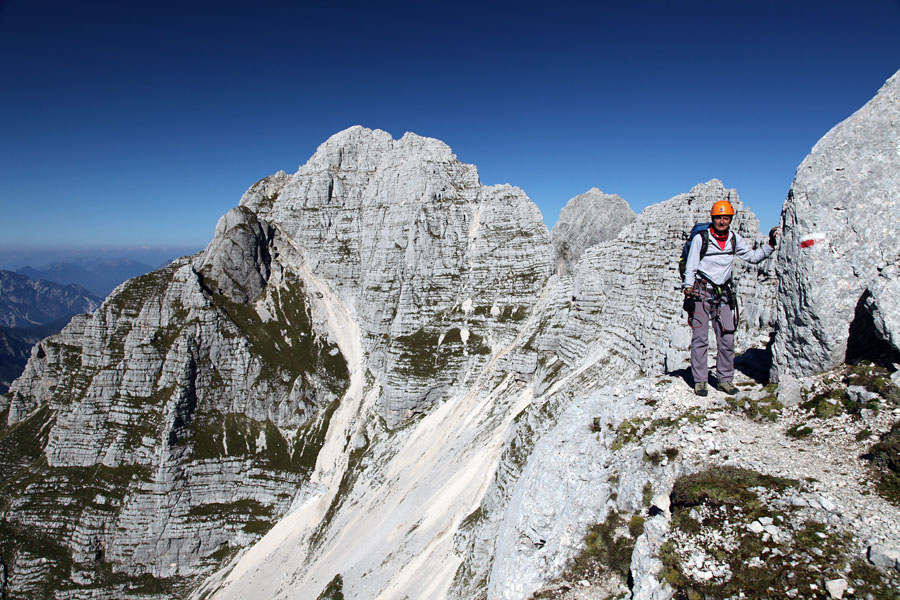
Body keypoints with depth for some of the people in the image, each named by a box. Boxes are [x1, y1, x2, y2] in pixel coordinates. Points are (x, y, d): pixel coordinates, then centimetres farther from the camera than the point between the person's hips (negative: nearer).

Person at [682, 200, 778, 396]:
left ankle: (724, 379, 14)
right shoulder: (700, 238, -4)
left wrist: (770, 245, 4)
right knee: (700, 338, -4)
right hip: (701, 291, -4)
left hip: (723, 293, 4)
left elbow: (753, 257, 17)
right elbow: (690, 269, -4)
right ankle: (699, 380, 3)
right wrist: (688, 294, -10)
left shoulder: (735, 240, 8)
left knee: (727, 339, 3)